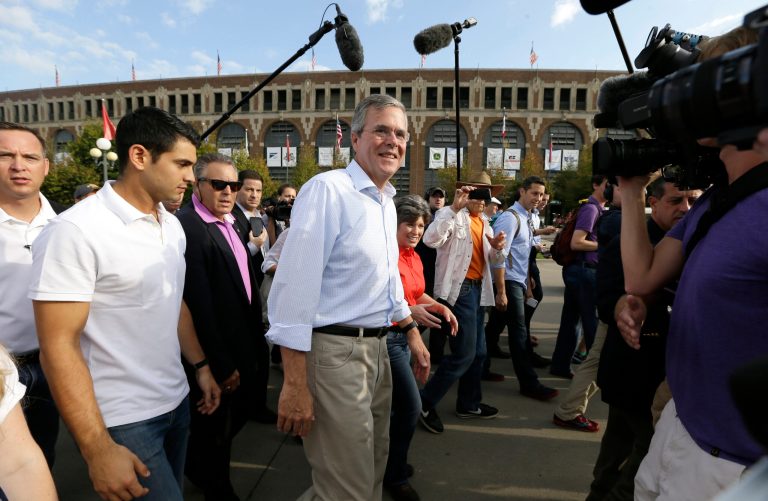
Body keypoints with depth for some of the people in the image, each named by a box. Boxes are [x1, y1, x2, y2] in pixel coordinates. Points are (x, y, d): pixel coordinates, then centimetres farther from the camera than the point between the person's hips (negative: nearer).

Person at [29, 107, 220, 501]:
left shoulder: (173, 226, 4)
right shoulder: (75, 231, -18)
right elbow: (58, 346, -19)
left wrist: (201, 366, 12)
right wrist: (98, 450, -20)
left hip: (176, 404, 7)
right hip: (123, 422, -7)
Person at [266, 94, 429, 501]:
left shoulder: (388, 202, 12)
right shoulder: (327, 190, -15)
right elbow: (296, 287, -21)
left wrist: (411, 331, 22)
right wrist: (295, 384, -22)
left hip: (376, 347, 9)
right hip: (333, 351, -9)